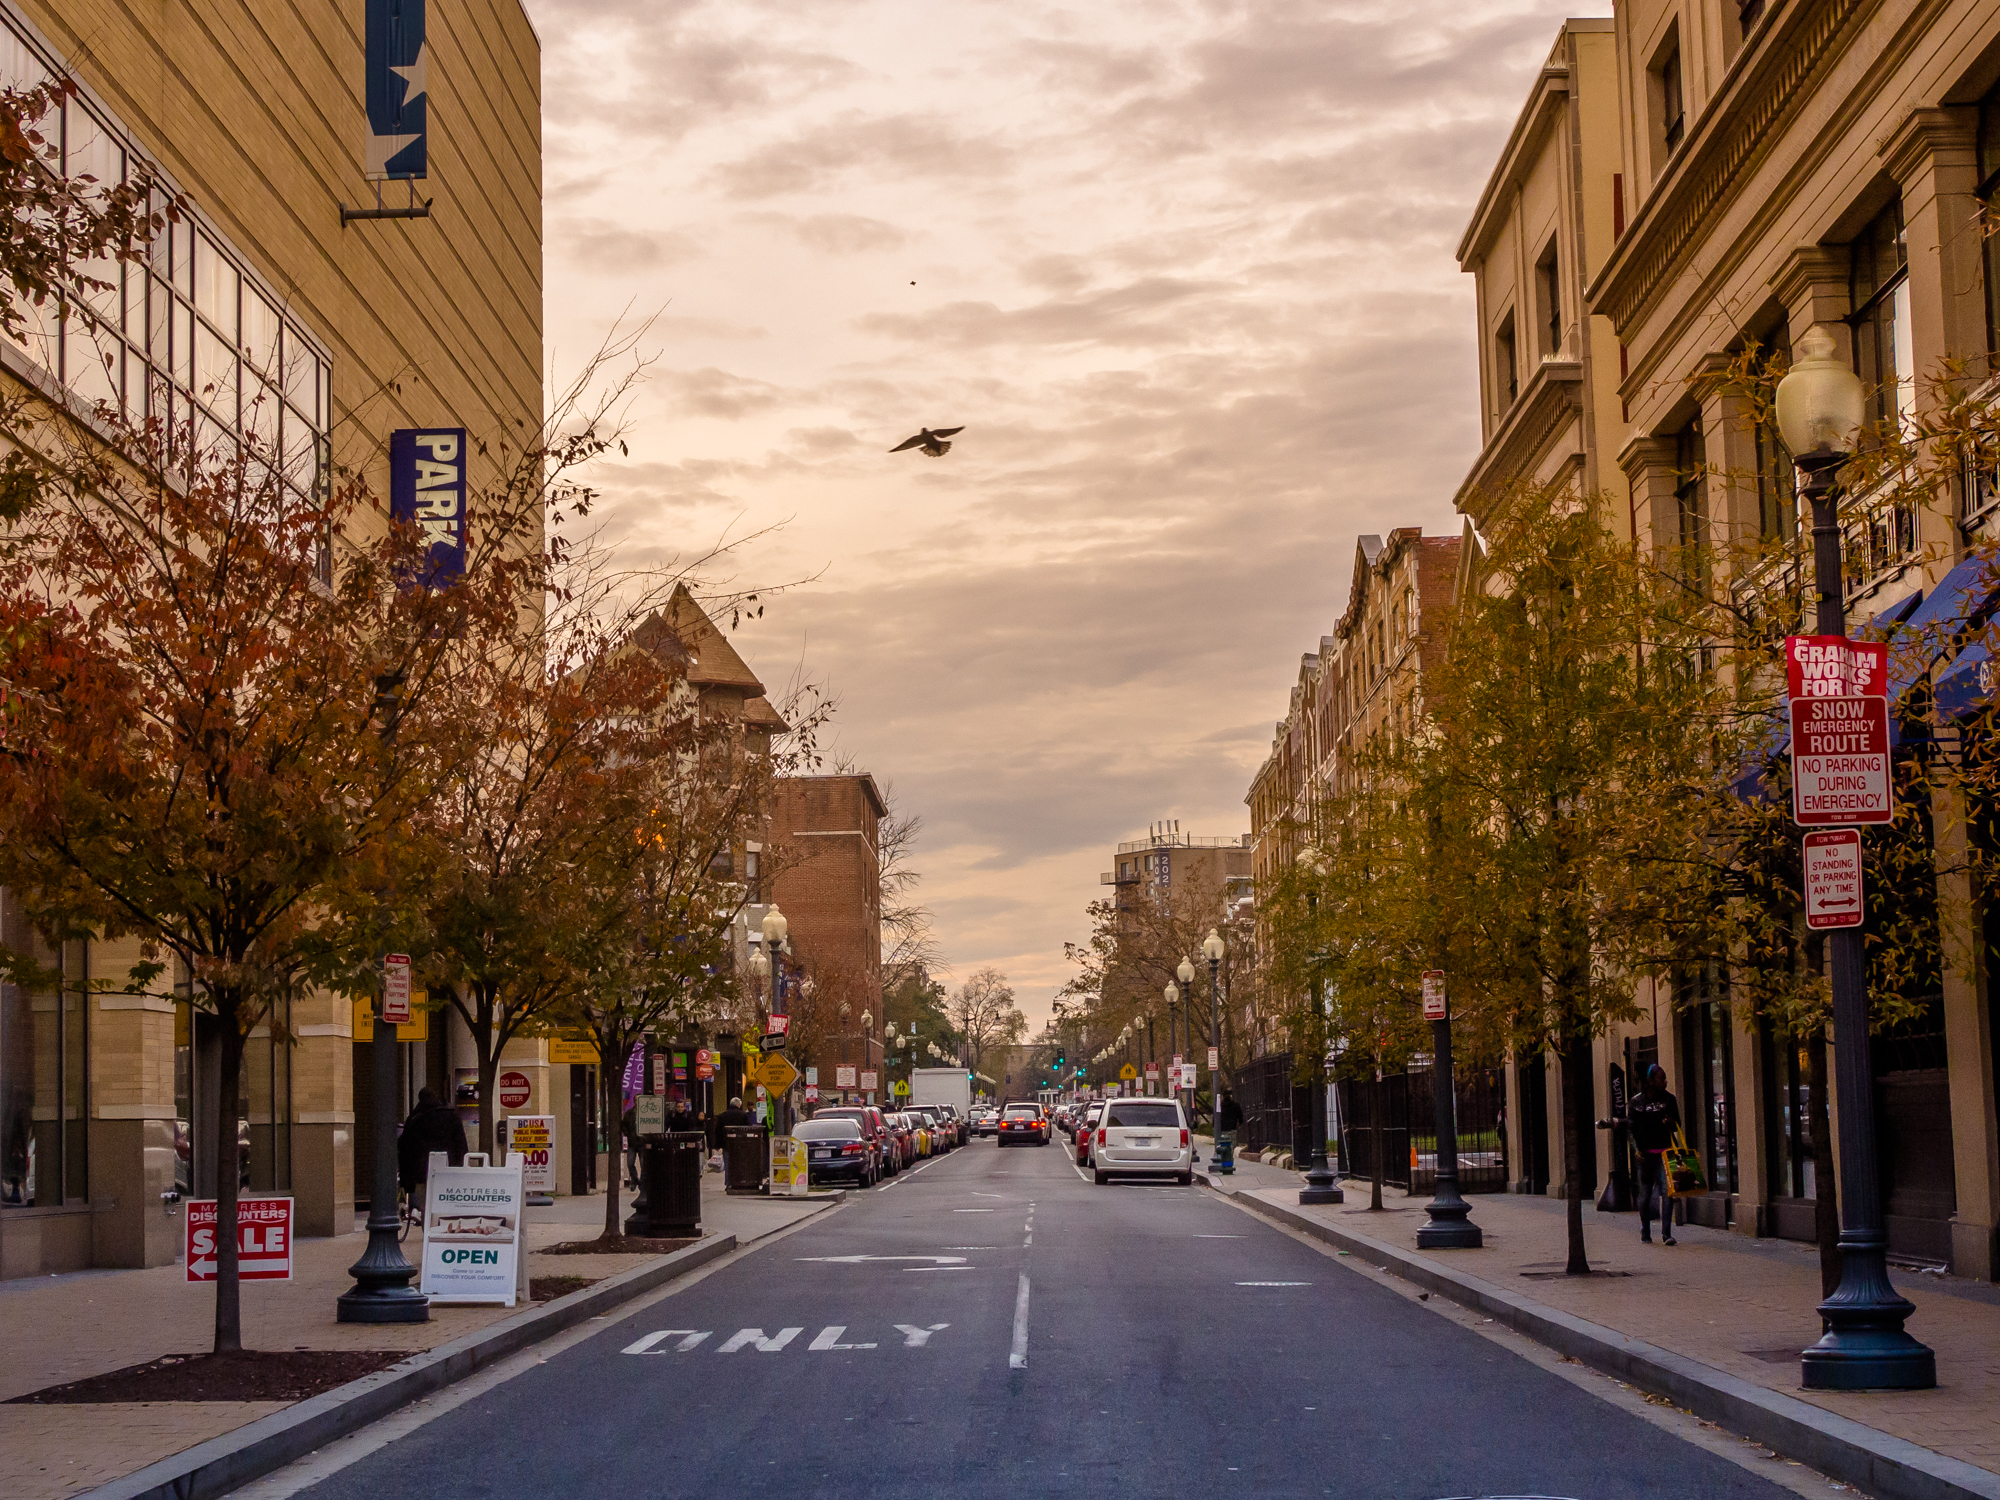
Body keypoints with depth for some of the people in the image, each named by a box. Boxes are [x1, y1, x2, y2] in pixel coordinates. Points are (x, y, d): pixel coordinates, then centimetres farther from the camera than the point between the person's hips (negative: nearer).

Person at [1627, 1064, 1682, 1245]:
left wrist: (1671, 1123, -10)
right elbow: (1631, 1127, 2)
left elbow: (1677, 1126, 14)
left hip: (1665, 1151, 1)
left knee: (1667, 1191, -11)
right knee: (1645, 1193, 5)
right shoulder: (1637, 1102, 3)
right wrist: (1637, 1148, -10)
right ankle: (1645, 1232, 20)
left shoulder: (1668, 1100, 9)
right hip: (1645, 1153, -1)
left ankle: (1666, 1233, -11)